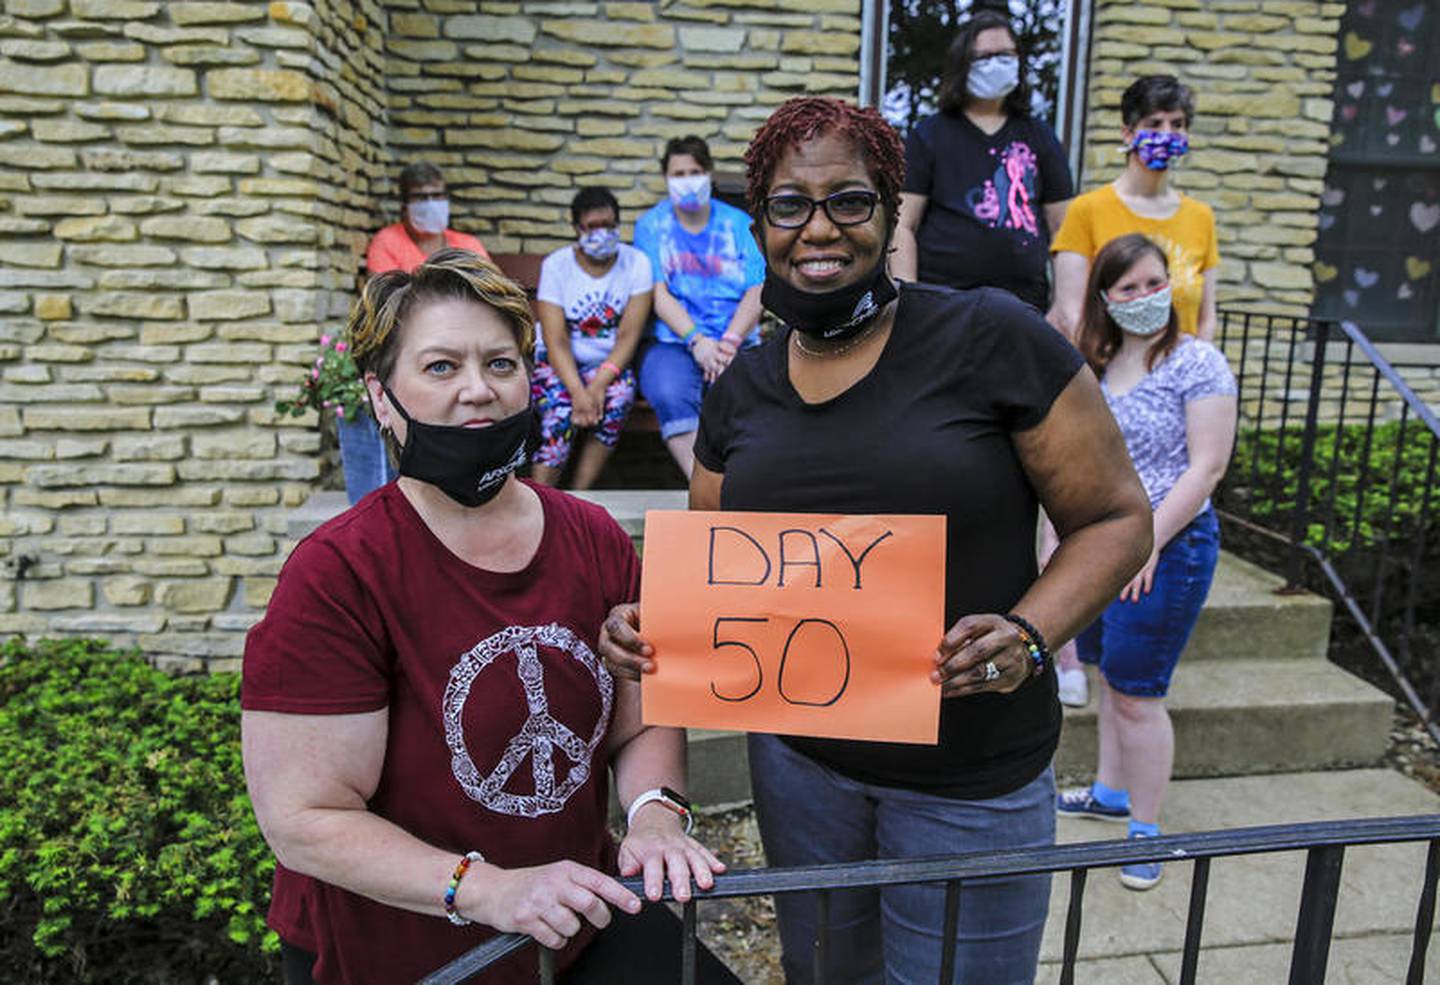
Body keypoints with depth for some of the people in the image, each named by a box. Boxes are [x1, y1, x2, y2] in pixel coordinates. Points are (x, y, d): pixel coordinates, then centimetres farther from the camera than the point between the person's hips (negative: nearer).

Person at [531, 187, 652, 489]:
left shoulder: (636, 263, -3)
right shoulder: (556, 265, -6)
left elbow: (628, 335, -9)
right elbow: (556, 341, -12)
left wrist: (598, 385, -24)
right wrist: (578, 391, -28)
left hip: (611, 362, 1)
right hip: (560, 362, -1)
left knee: (621, 394, -31)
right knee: (560, 410, -30)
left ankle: (577, 497, -24)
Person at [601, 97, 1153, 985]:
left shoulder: (991, 338, -14)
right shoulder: (743, 390, 1)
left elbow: (1116, 517, -9)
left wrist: (1028, 634, -25)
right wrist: (654, 620, -11)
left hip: (972, 779, -4)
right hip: (797, 757, 4)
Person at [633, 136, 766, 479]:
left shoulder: (739, 224, 14)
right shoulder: (651, 225, 12)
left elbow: (757, 293, 4)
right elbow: (657, 293, 0)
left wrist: (728, 343, -12)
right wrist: (697, 340, -15)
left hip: (735, 343, 1)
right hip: (671, 341, -1)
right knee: (672, 396, -35)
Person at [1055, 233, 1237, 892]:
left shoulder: (1198, 363, -11)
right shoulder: (1094, 365, 8)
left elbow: (1206, 467, -15)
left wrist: (1148, 542, -17)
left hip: (1168, 546, -6)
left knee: (1136, 694, -1)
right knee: (1110, 677, 18)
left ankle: (1146, 828, 15)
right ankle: (1111, 792, 35)